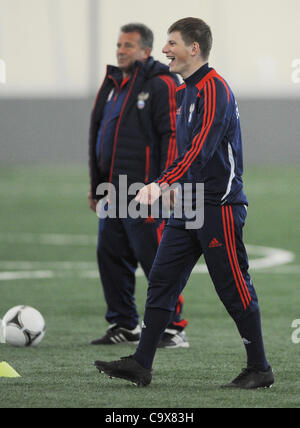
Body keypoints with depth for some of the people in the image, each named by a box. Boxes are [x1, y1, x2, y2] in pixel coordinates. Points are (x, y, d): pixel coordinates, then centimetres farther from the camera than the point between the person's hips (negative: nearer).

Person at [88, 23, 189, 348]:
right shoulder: (112, 84, 17)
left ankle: (174, 328, -3)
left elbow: (172, 136, -13)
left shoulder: (161, 85, -8)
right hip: (113, 193, 9)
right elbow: (97, 134, 23)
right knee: (110, 255, 9)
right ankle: (124, 326, 19)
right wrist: (96, 185, 21)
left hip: (143, 192, -9)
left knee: (155, 259, -9)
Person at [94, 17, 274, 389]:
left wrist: (162, 183, -34)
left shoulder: (214, 90, -16)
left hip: (219, 205, -10)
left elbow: (200, 149, -26)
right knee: (161, 280, 4)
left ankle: (259, 369, 7)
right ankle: (141, 365, 4)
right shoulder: (185, 91, 15)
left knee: (234, 289, -3)